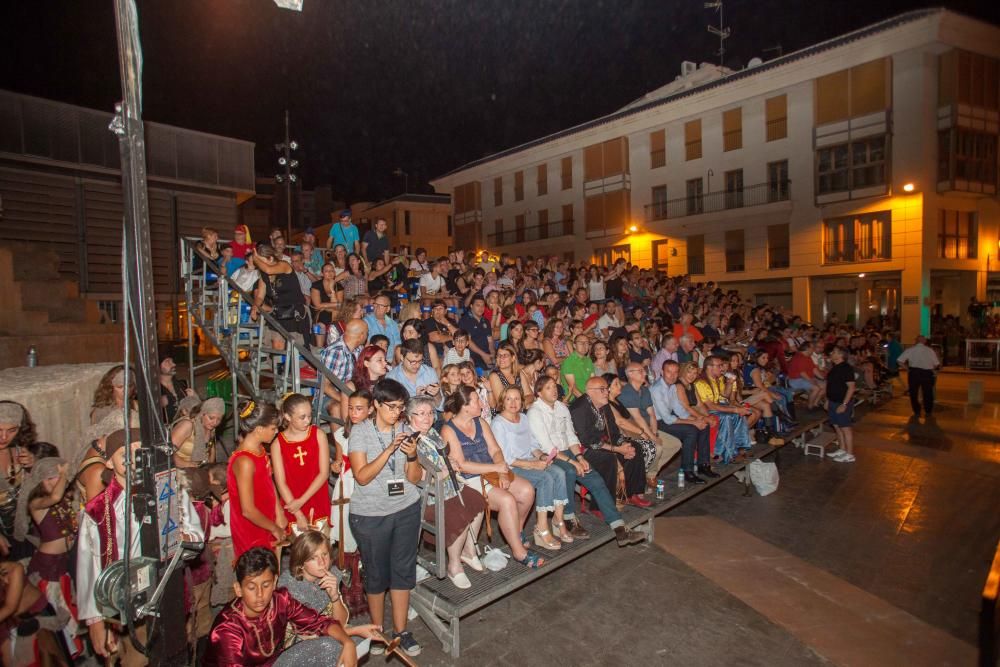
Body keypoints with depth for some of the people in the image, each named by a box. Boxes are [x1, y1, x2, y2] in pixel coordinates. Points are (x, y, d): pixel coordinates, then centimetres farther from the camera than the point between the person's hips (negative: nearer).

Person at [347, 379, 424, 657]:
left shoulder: (404, 431, 2)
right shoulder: (360, 432, -7)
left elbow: (414, 478, 2)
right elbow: (362, 476, -16)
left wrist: (412, 455, -18)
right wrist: (389, 450, -26)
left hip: (406, 509, 3)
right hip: (370, 514, -3)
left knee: (403, 570, 11)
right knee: (376, 574, 11)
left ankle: (400, 630, 27)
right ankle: (377, 629, 32)